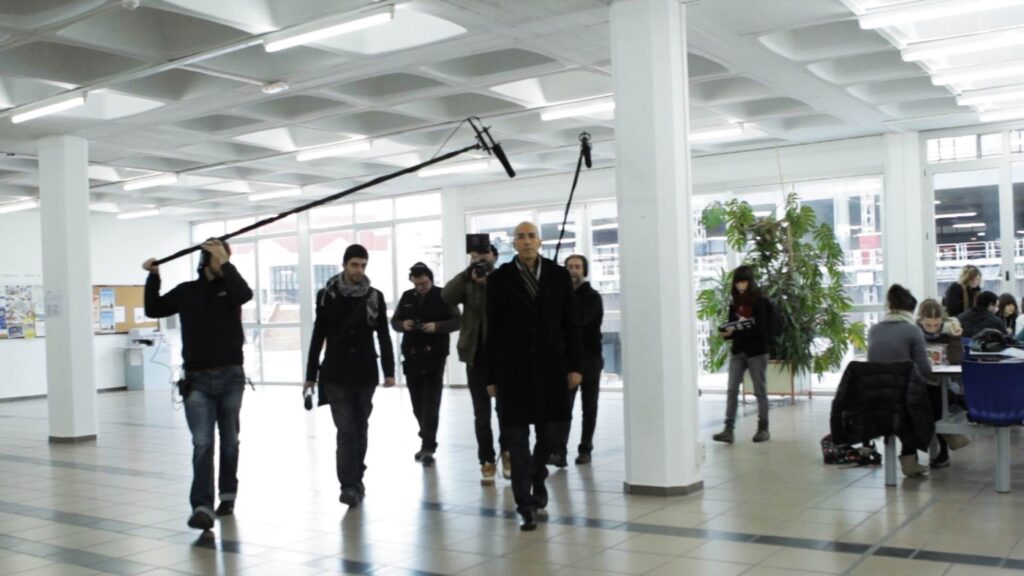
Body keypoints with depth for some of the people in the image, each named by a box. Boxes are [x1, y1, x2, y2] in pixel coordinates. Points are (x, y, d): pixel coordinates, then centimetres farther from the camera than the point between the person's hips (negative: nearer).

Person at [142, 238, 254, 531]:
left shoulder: (230, 287, 2)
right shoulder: (186, 291, 8)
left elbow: (245, 293, -22)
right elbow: (153, 309, 18)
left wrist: (225, 264, -22)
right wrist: (153, 277, 9)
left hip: (231, 377, 0)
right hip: (197, 379, 0)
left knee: (229, 441, 13)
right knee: (202, 443, -10)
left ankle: (227, 495, 29)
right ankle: (202, 507, -15)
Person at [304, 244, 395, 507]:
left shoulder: (375, 297, 2)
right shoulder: (327, 295, 0)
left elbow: (383, 336, 3)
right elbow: (318, 337, 3)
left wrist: (389, 371, -4)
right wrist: (311, 375, 3)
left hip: (365, 373, 2)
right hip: (335, 374, -2)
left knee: (360, 428, 10)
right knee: (346, 429, -9)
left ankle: (356, 480, 23)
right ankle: (349, 485, -10)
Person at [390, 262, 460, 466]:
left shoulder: (442, 296, -2)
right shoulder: (407, 297, 10)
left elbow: (456, 321, -5)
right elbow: (394, 321, 14)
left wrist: (437, 326, -21)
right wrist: (403, 324, -9)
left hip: (434, 357, -4)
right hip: (411, 356, 4)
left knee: (431, 403, -7)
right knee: (417, 403, 10)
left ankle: (428, 447, -6)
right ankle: (427, 440, 25)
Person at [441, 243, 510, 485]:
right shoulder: (467, 283, 6)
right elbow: (447, 296, -13)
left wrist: (488, 281, -19)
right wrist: (469, 271, -19)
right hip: (476, 354, 1)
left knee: (504, 407, 7)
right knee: (482, 412, 4)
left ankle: (507, 452, 28)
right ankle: (487, 462, 11)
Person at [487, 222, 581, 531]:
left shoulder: (558, 275, 5)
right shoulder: (499, 279, 1)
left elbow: (570, 324, 5)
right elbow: (493, 331, 1)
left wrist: (575, 365, 0)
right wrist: (492, 376, 0)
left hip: (550, 366, 2)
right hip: (513, 368, -2)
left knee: (548, 432, 11)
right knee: (517, 438, -1)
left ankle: (536, 482, 37)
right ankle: (526, 506, 4)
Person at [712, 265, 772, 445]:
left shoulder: (761, 302, -8)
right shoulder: (734, 303, 7)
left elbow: (762, 329, -15)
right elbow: (732, 326, 10)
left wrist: (739, 330, -25)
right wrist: (726, 333, -13)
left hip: (757, 352, -4)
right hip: (738, 351, 4)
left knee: (760, 391, 6)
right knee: (732, 390, -4)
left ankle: (763, 429, 17)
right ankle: (728, 430, -6)